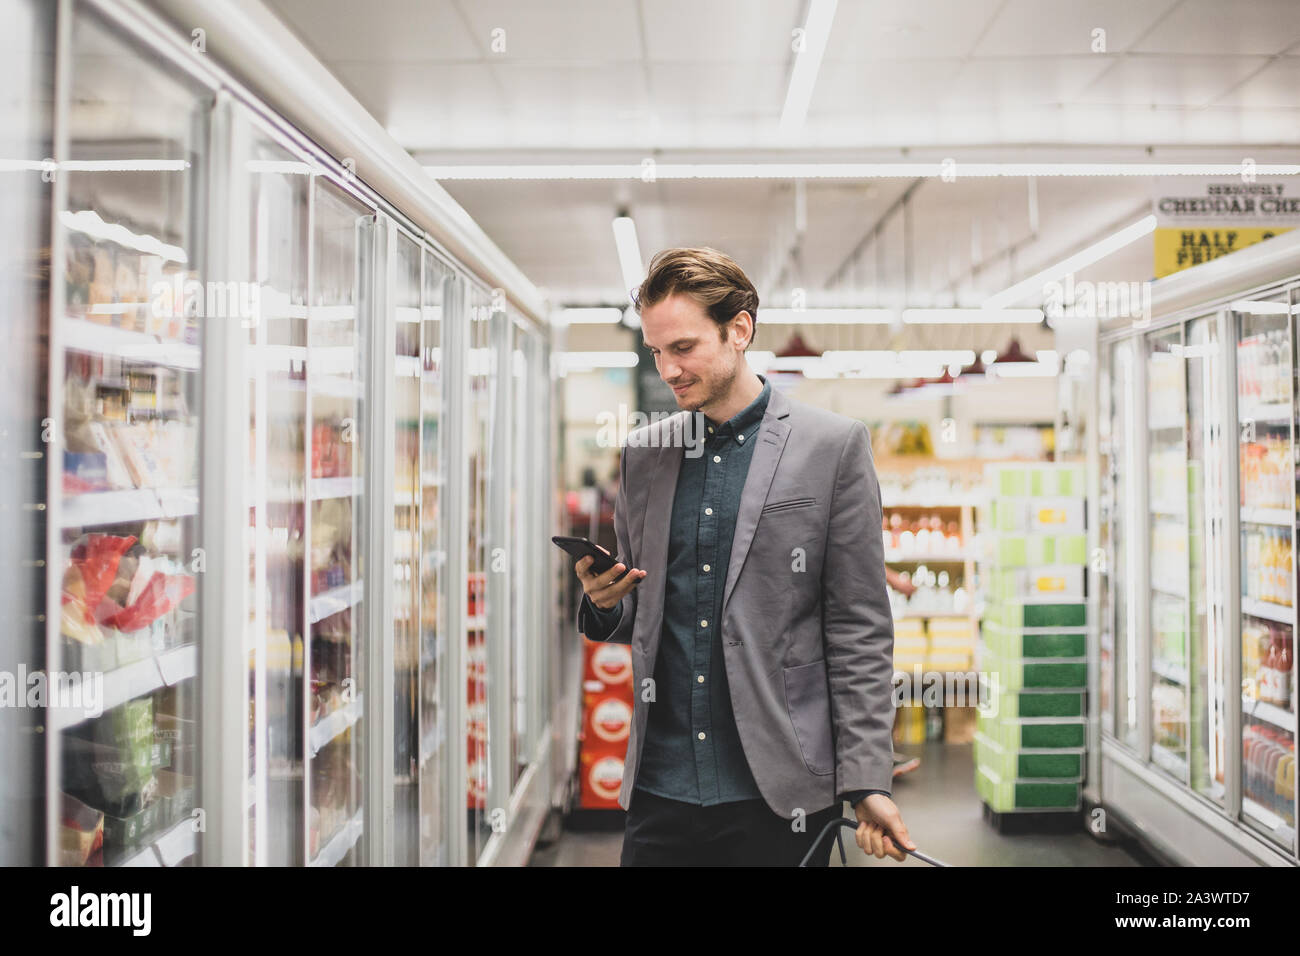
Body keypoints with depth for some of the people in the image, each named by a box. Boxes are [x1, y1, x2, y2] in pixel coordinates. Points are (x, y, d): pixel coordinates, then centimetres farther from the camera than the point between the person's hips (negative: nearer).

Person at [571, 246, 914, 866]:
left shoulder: (832, 446, -2)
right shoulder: (642, 454, 10)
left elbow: (859, 630, -3)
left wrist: (867, 781, -8)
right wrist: (604, 602, -5)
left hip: (779, 794, -3)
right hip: (659, 788, 4)